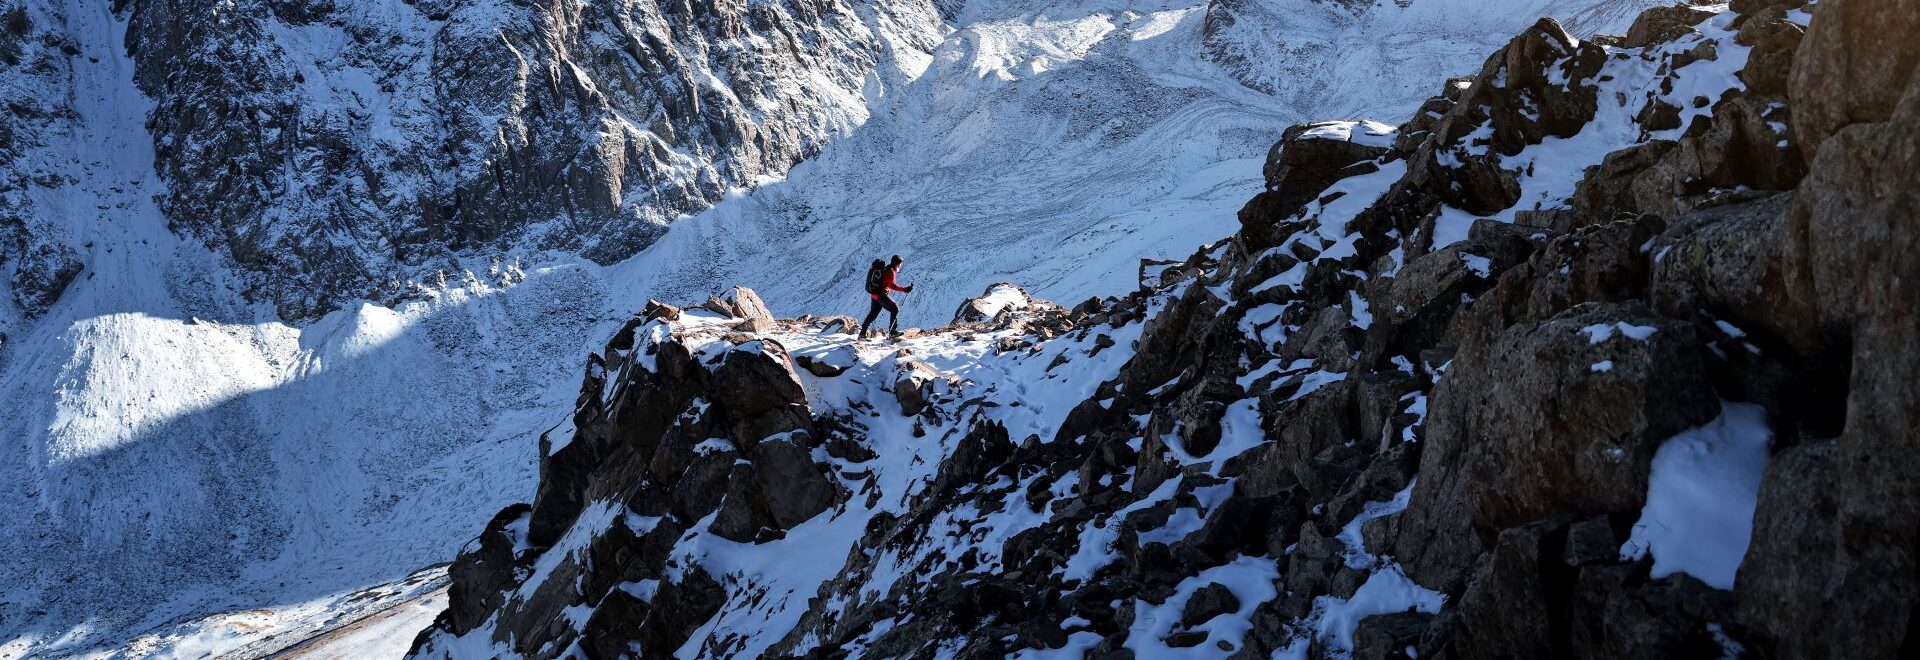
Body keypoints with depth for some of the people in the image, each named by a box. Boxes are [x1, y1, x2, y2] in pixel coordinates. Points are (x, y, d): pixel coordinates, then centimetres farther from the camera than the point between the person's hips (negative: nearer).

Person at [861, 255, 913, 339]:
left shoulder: (885, 268, 15)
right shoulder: (891, 271, -14)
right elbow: (892, 285, -25)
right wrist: (904, 289, -30)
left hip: (874, 293, 9)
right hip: (882, 294, -9)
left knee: (873, 313, 16)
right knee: (895, 309, -1)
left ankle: (862, 333, 19)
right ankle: (892, 331, -2)